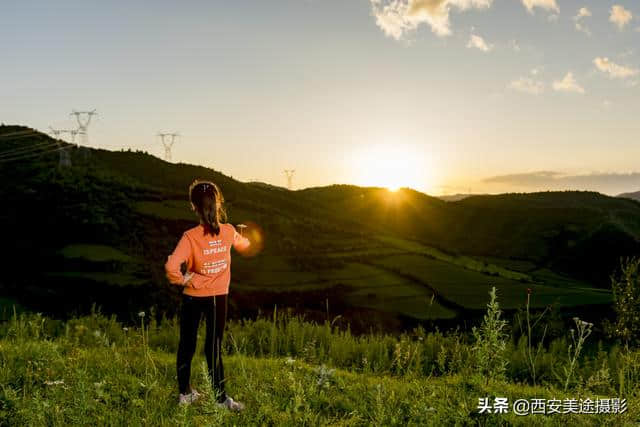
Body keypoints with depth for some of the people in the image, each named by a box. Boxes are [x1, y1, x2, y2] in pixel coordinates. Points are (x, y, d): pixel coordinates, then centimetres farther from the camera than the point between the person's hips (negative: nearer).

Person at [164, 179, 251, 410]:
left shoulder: (190, 236, -19)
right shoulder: (228, 232, -10)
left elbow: (171, 267, -31)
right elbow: (244, 245, 14)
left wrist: (183, 279, -12)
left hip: (192, 297, -1)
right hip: (218, 297, 1)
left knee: (187, 345, 15)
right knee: (214, 347, 10)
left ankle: (185, 393, 28)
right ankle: (220, 397, 15)